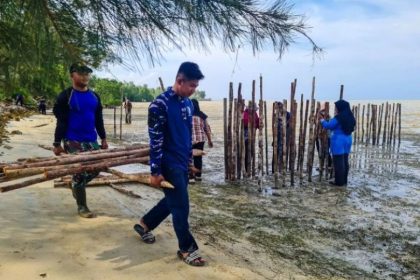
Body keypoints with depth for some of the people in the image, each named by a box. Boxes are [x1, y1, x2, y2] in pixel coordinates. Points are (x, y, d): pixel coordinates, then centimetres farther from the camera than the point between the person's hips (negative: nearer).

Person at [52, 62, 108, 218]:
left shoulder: (94, 96, 10)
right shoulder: (65, 96, -7)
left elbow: (99, 119, 15)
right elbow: (61, 122, -9)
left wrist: (103, 138, 13)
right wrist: (57, 143, -10)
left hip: (91, 140, 6)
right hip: (73, 142, -6)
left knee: (96, 168, 7)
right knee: (79, 172, -1)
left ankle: (77, 185, 35)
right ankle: (82, 207, 13)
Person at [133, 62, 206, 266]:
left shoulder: (188, 103, 8)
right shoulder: (161, 104, -17)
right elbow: (155, 140, -18)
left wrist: (190, 158, 20)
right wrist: (155, 171, -17)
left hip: (182, 163, 9)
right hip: (169, 164, -8)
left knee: (173, 201, 20)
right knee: (181, 206, -1)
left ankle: (144, 224, 42)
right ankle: (186, 248, 17)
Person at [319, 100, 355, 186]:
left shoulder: (338, 118, -18)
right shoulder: (350, 118, 9)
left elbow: (328, 126, -13)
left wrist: (321, 119, 4)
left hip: (338, 141, -8)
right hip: (347, 140, 8)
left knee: (338, 162, -2)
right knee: (345, 161, 13)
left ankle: (339, 181, 2)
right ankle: (344, 180, 20)